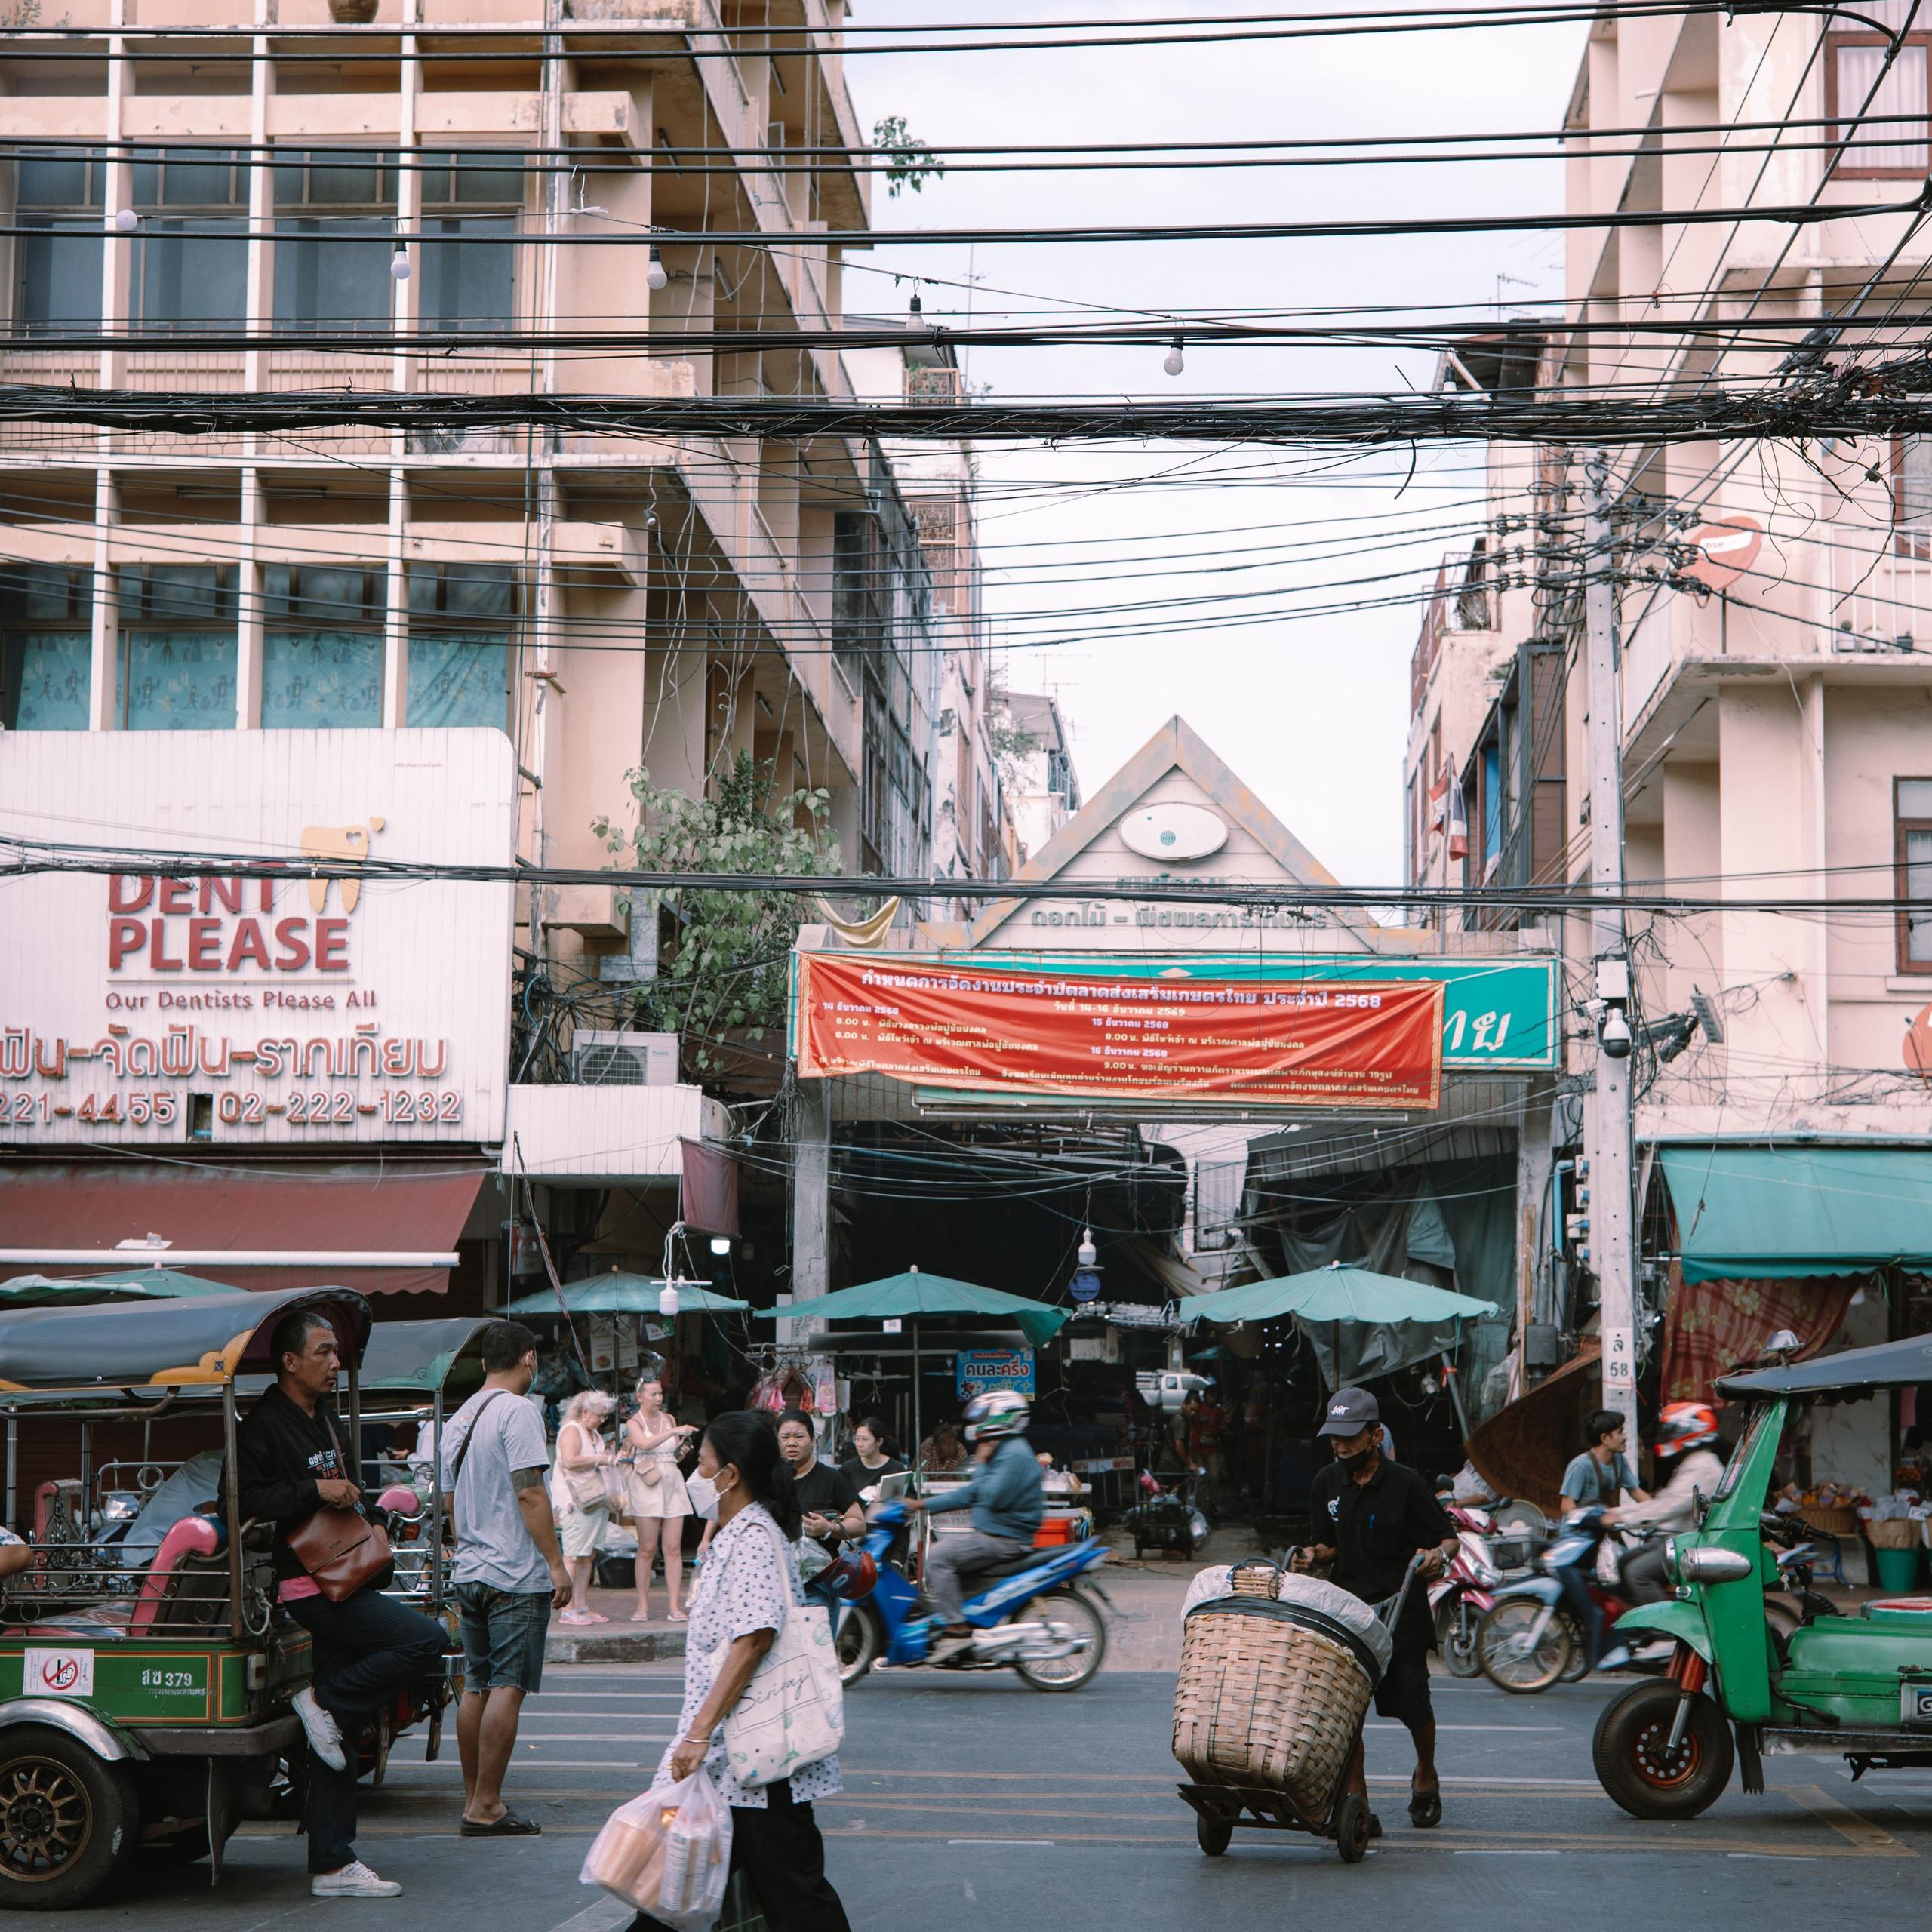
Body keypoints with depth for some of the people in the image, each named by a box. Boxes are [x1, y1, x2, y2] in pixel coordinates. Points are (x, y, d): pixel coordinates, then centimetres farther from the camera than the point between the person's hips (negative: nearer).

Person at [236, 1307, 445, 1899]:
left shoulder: (326, 1418, 19)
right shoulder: (266, 1423, -10)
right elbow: (240, 1498, -19)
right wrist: (315, 1491, -21)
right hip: (310, 1588, -9)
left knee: (338, 1736, 6)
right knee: (425, 1640, -20)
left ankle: (332, 1865, 7)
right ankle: (325, 1701, -5)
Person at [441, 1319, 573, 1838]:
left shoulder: (459, 1419, 16)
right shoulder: (516, 1412, -11)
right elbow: (529, 1492, -17)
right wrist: (556, 1563, -16)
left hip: (469, 1572, 9)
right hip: (516, 1574, -9)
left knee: (476, 1688, 12)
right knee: (508, 1687, -7)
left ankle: (474, 1800, 16)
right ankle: (486, 1807, -9)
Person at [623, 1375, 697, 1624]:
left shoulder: (669, 1419, 14)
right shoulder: (634, 1423, 1)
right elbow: (645, 1444, -21)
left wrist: (683, 1446, 2)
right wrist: (674, 1431, -27)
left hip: (672, 1482, 4)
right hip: (647, 1486, -4)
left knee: (674, 1548, -2)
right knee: (647, 1549, -3)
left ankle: (675, 1607, -2)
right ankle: (642, 1606, 3)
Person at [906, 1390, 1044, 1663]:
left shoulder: (1015, 1454, -16)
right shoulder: (1002, 1451, 19)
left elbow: (992, 1497, -25)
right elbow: (970, 1494, 23)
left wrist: (980, 1465, -10)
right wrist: (923, 1504, 19)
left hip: (1006, 1539, -11)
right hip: (991, 1535, 11)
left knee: (938, 1556, -19)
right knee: (939, 1554, 17)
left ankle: (957, 1630, -20)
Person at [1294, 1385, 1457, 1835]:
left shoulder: (1406, 1485, -8)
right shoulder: (1326, 1484, 6)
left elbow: (1449, 1536, -1)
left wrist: (1437, 1554, -23)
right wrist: (1313, 1557, -2)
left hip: (1402, 1614, -3)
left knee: (1412, 1705, 2)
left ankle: (1425, 1777, 33)